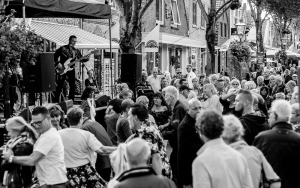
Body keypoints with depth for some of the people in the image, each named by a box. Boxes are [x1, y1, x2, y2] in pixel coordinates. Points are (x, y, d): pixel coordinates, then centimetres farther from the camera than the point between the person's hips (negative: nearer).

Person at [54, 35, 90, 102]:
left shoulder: (76, 51, 10)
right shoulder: (62, 48, -3)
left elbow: (81, 59, 8)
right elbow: (55, 56, -1)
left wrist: (87, 58, -10)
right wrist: (57, 63, -13)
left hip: (71, 70, 4)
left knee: (72, 87, 0)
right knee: (59, 86, 0)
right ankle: (56, 101, 7)